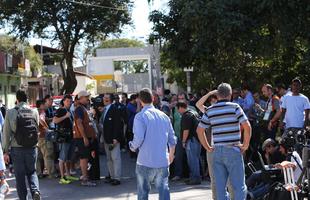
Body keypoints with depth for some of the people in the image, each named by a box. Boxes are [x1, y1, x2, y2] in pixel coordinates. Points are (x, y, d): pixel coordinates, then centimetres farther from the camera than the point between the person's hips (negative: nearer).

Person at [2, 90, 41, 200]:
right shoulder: (34, 112, -1)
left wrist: (5, 151, 1)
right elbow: (37, 129, 8)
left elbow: (6, 133, -5)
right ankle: (35, 190, -6)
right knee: (32, 172, 16)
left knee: (20, 175, 9)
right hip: (32, 148, 2)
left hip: (17, 148, -2)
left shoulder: (10, 112, -6)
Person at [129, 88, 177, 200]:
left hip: (145, 162, -4)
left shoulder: (140, 116, -10)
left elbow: (139, 138, -18)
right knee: (164, 190, 8)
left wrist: (133, 147, 3)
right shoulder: (164, 116, 6)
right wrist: (171, 154, 26)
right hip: (163, 161, 4)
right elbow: (172, 139, 10)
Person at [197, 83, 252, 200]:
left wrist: (207, 147, 15)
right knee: (238, 185, 2)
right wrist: (245, 145, -1)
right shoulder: (234, 107, -4)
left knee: (220, 185, 8)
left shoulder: (210, 110, 7)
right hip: (233, 150, -3)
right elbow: (247, 126, -11)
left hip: (216, 151, 4)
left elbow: (199, 130, 10)